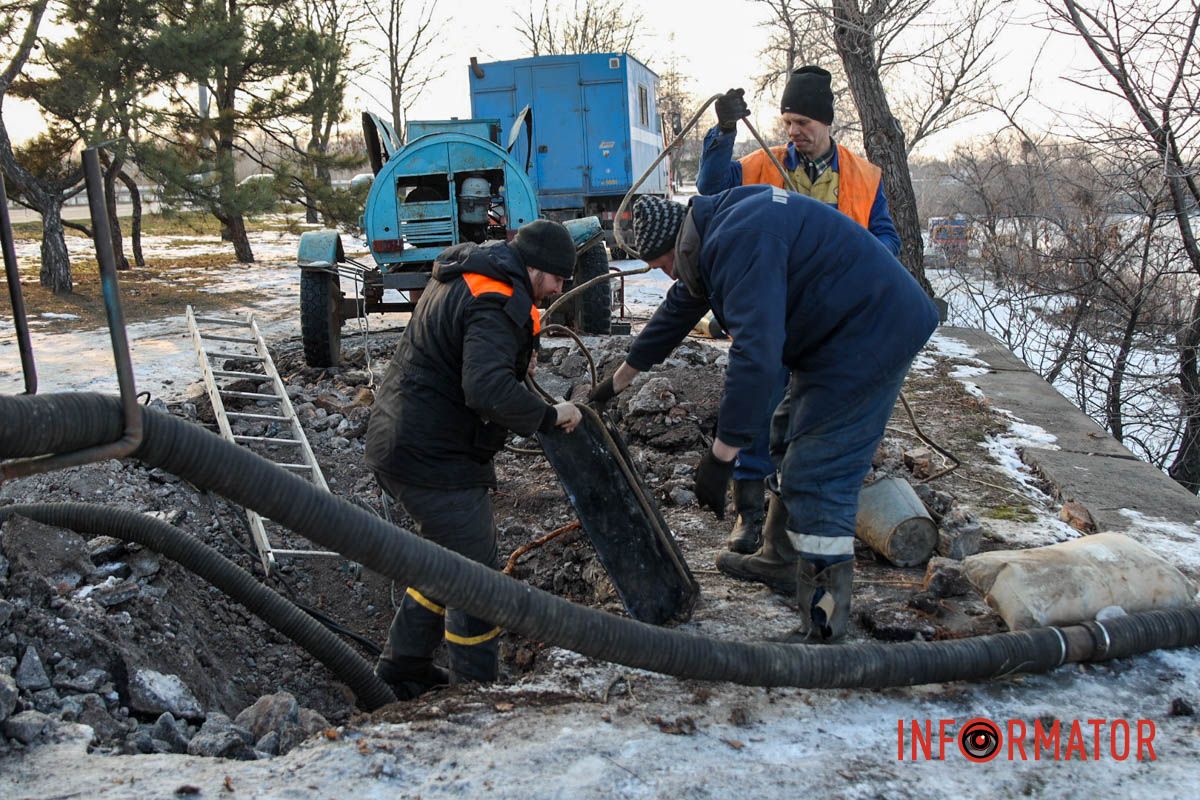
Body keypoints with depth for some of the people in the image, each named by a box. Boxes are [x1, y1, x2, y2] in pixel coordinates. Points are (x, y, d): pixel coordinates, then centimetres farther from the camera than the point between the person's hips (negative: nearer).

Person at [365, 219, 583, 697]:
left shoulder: (464, 274, 14)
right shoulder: (499, 304, -20)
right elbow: (488, 390, -34)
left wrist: (517, 356, 16)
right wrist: (548, 416, -20)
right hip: (433, 459, -11)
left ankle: (402, 668, 35)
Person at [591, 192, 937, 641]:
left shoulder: (739, 242, -24)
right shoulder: (719, 227, 10)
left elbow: (755, 354, -32)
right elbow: (678, 311, 21)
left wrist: (720, 456, -27)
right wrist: (618, 380, 30)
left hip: (868, 337, -11)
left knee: (817, 479, -10)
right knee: (790, 441, 20)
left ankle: (821, 628, -4)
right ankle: (780, 559, 35)